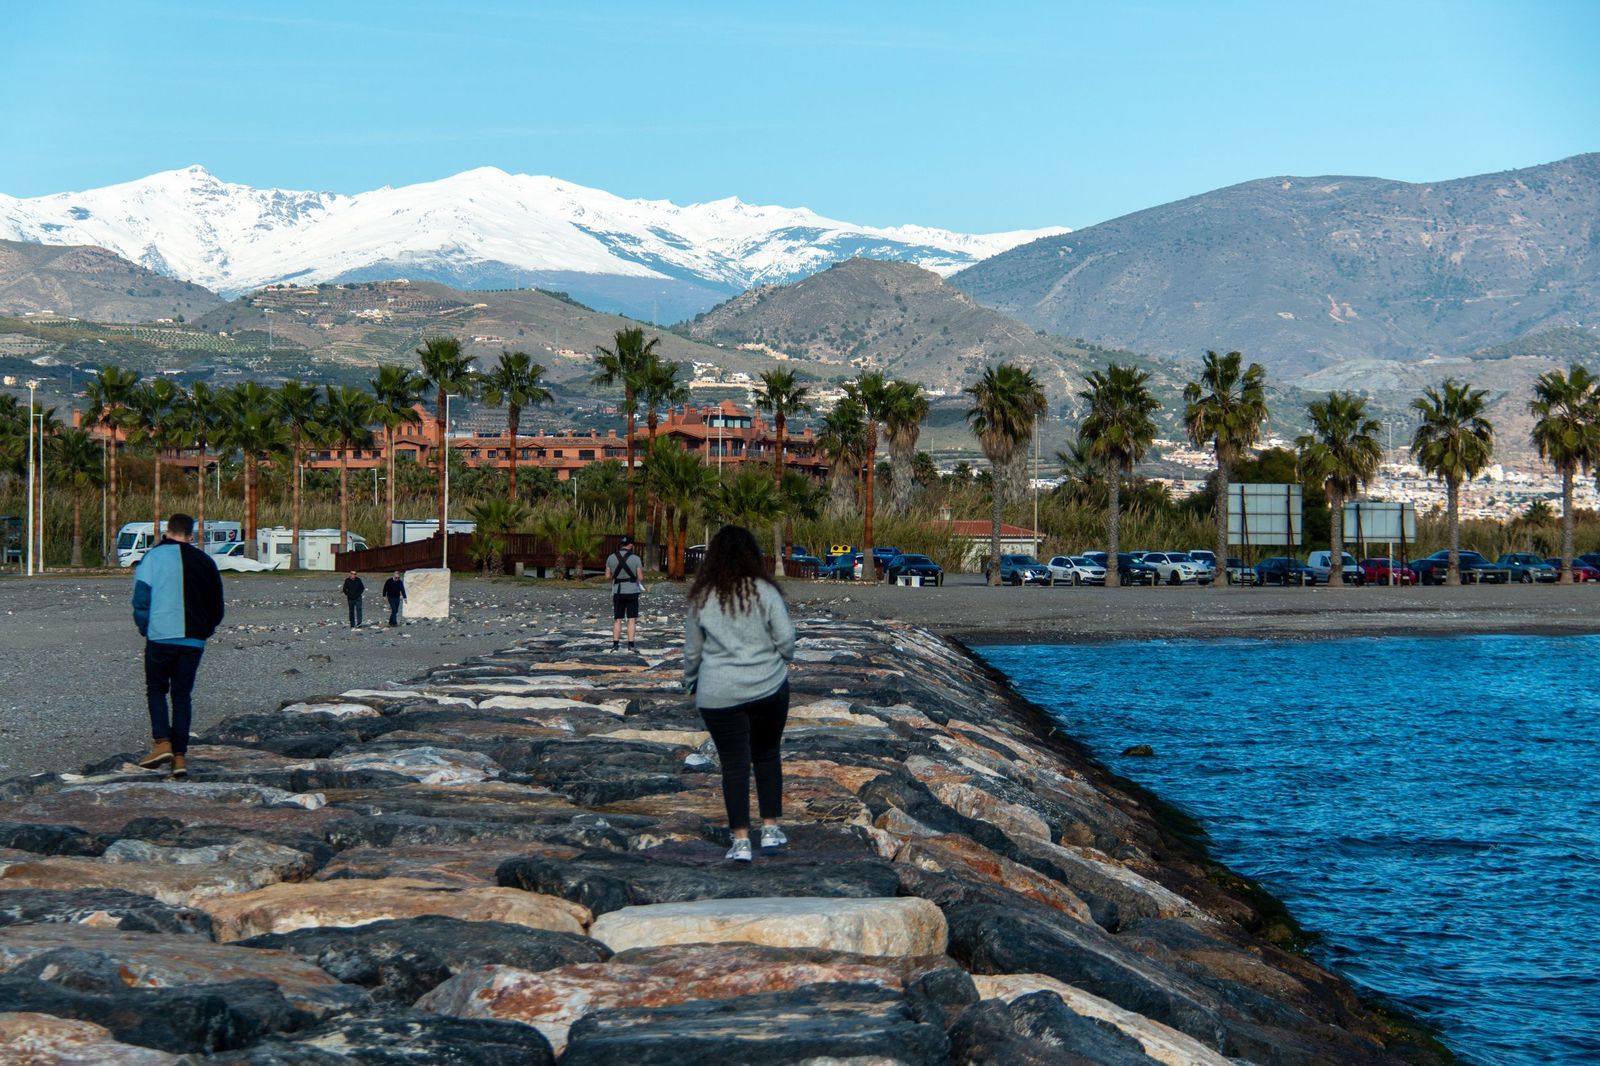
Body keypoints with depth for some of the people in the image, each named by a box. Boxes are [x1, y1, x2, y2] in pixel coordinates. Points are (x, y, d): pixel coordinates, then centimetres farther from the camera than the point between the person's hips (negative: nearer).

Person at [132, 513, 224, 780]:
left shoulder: (154, 556, 0)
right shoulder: (204, 561, 12)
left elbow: (141, 597, -5)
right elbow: (217, 606, 14)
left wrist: (145, 628, 7)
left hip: (161, 636, -3)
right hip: (194, 640, 3)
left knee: (156, 689, 12)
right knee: (183, 694, 10)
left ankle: (162, 743, -7)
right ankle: (180, 755, 3)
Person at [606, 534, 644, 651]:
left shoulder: (611, 557, -3)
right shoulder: (635, 559, -11)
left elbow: (608, 575, 5)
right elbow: (640, 577, -7)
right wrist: (640, 569, 15)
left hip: (618, 592, 2)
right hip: (632, 592, -2)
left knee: (617, 620, 9)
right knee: (632, 619, 3)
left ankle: (615, 645, 2)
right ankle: (630, 645, -3)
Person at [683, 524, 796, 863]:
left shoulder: (701, 598, -2)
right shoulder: (765, 591, -7)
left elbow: (692, 650, 5)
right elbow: (786, 638, -7)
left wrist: (690, 682, 23)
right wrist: (778, 662, 14)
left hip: (719, 695, 0)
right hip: (769, 689, 0)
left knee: (734, 764, 5)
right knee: (767, 756, 17)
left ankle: (741, 840, 1)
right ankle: (770, 829, 19)